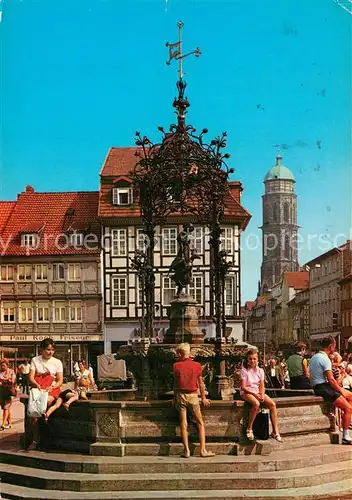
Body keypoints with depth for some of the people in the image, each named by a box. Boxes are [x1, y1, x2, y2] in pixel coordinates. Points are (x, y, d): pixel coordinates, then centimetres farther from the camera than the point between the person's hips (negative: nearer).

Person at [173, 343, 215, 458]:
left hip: (180, 395, 0)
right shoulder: (197, 365, -2)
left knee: (183, 423, 4)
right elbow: (201, 383, 3)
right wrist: (203, 398, 13)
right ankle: (203, 450, 2)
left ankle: (186, 450, 1)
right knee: (200, 423, 8)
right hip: (193, 395, 0)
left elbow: (176, 383, 3)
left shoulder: (176, 366, -4)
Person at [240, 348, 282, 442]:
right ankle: (249, 429, -21)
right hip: (246, 392, -5)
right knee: (256, 404, -37)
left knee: (272, 404, -20)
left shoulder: (260, 370, 9)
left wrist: (262, 395, -15)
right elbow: (243, 387, -10)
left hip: (258, 392, 5)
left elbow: (262, 385, 5)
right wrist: (254, 394, -21)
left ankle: (275, 432, -16)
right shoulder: (244, 370, -5)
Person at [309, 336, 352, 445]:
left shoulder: (315, 356, 14)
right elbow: (331, 379, -22)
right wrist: (341, 390, -8)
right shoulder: (325, 359, -16)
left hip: (317, 386, 10)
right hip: (323, 388, -10)